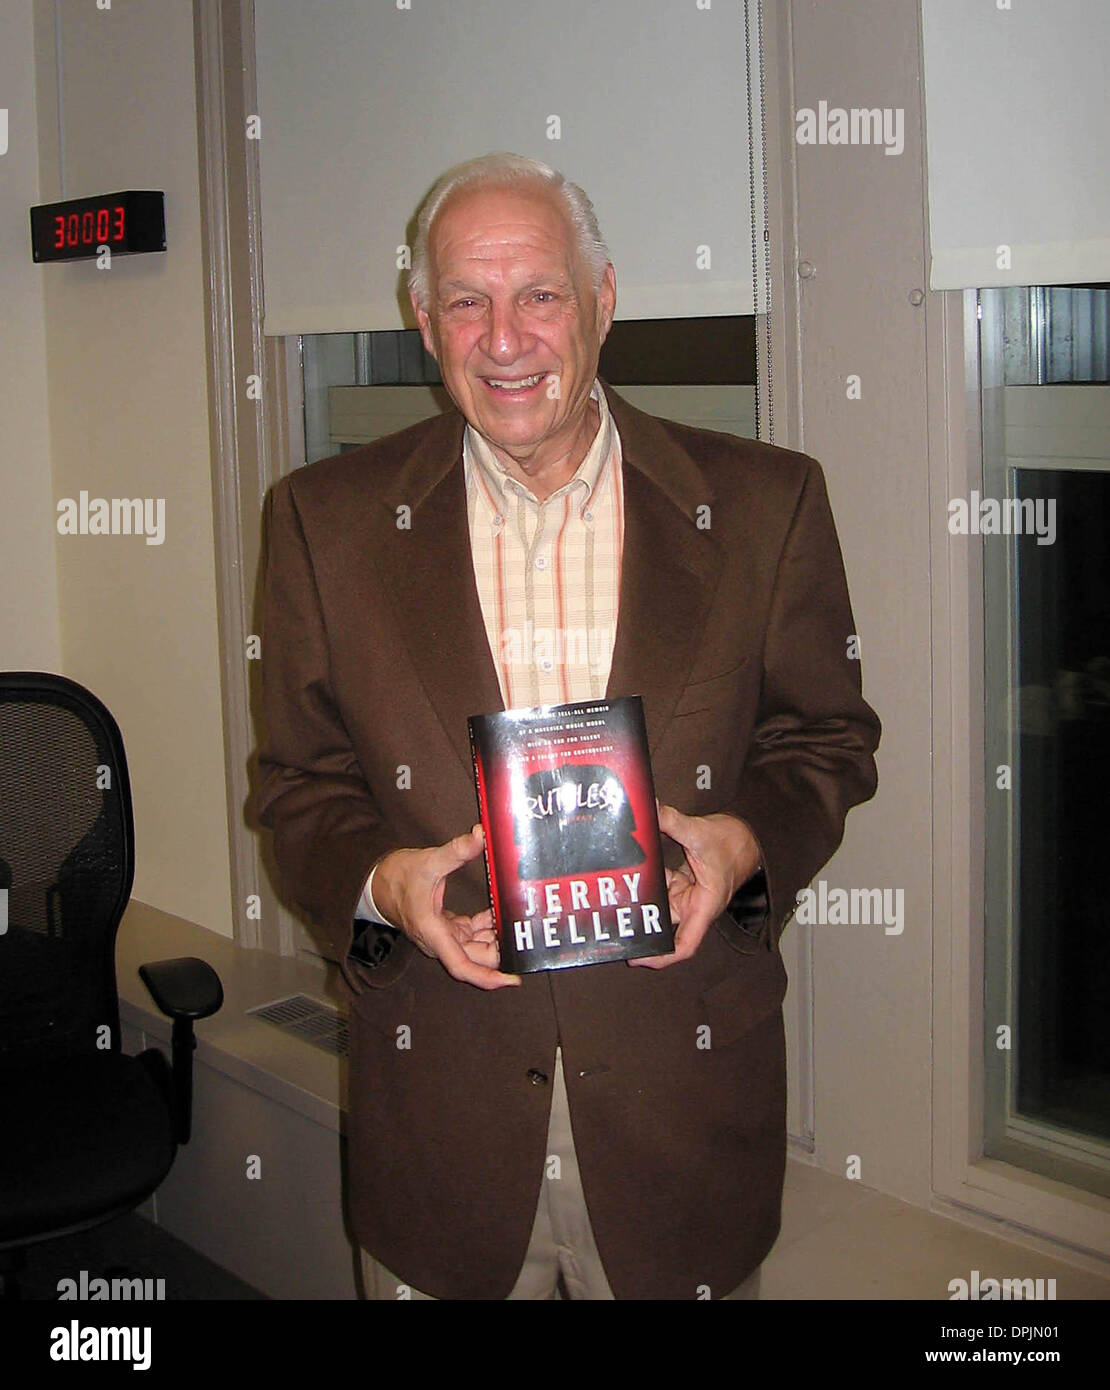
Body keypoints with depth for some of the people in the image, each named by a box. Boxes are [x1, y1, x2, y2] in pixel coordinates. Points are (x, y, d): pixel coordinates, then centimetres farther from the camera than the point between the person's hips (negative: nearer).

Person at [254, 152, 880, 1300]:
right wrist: (377, 881, -15)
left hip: (683, 1090, 0)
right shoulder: (327, 518, 0)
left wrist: (747, 839, -14)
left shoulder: (765, 504, -2)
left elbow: (827, 736, 6)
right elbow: (301, 781, 5)